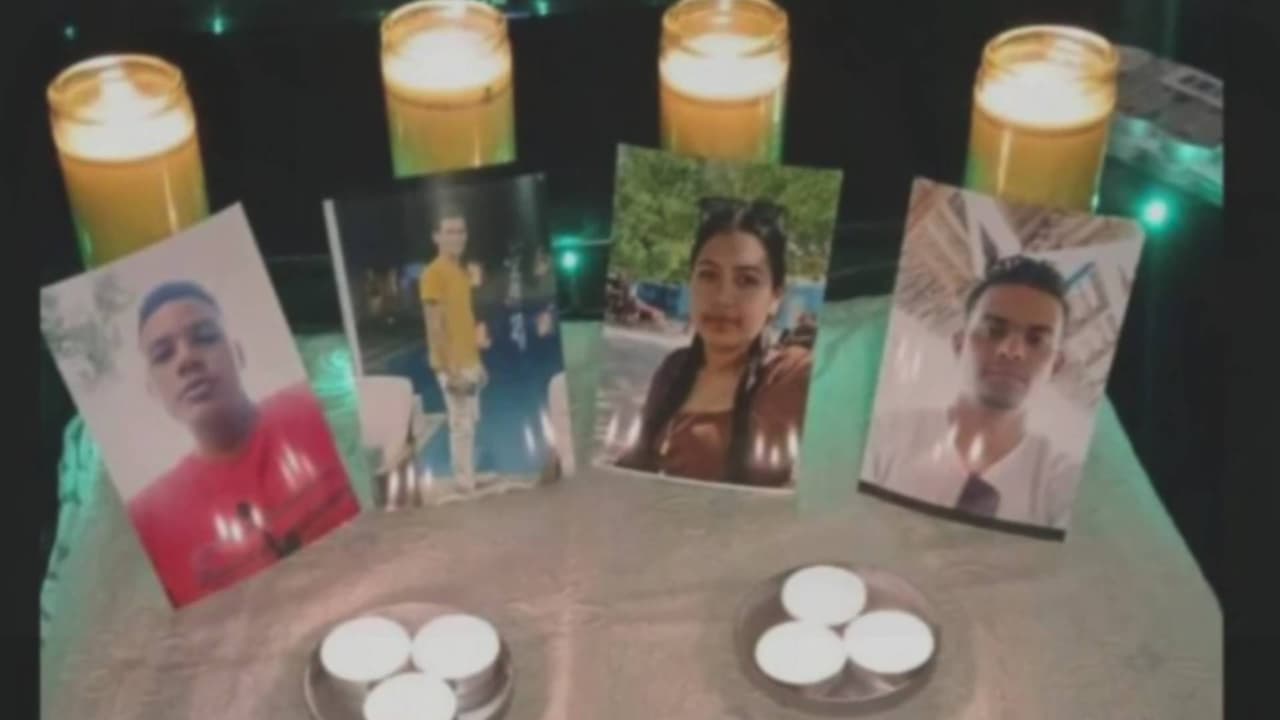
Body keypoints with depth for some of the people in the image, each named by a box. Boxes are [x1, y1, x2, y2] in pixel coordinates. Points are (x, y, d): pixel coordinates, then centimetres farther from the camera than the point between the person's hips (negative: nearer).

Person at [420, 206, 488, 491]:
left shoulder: (463, 271, 12)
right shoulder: (433, 273, -16)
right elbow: (435, 328, -20)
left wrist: (478, 362, 16)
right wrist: (450, 371, -22)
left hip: (469, 362, 9)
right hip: (453, 366, -9)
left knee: (470, 421, 14)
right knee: (461, 424, -4)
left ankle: (469, 477, 23)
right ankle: (466, 483, 3)